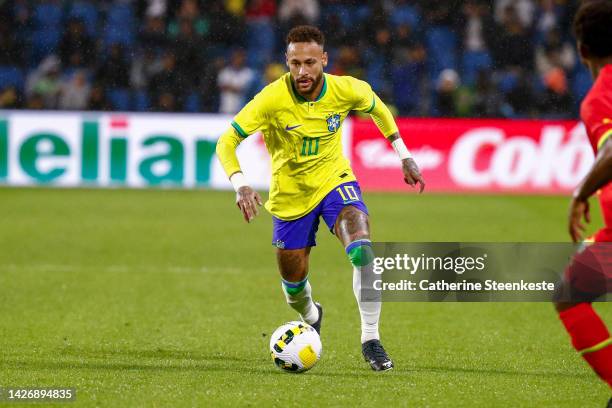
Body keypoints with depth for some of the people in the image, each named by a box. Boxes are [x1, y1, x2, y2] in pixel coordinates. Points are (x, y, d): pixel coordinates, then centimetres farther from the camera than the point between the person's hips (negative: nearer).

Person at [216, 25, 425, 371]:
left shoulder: (346, 90, -17)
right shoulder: (273, 99, -25)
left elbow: (376, 106, 8)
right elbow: (227, 142, -21)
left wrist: (404, 155, 10)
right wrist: (241, 184, -38)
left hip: (334, 180, 0)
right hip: (290, 194, 0)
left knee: (362, 249, -27)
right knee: (293, 279, 12)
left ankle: (371, 339, -18)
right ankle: (311, 317, 50)